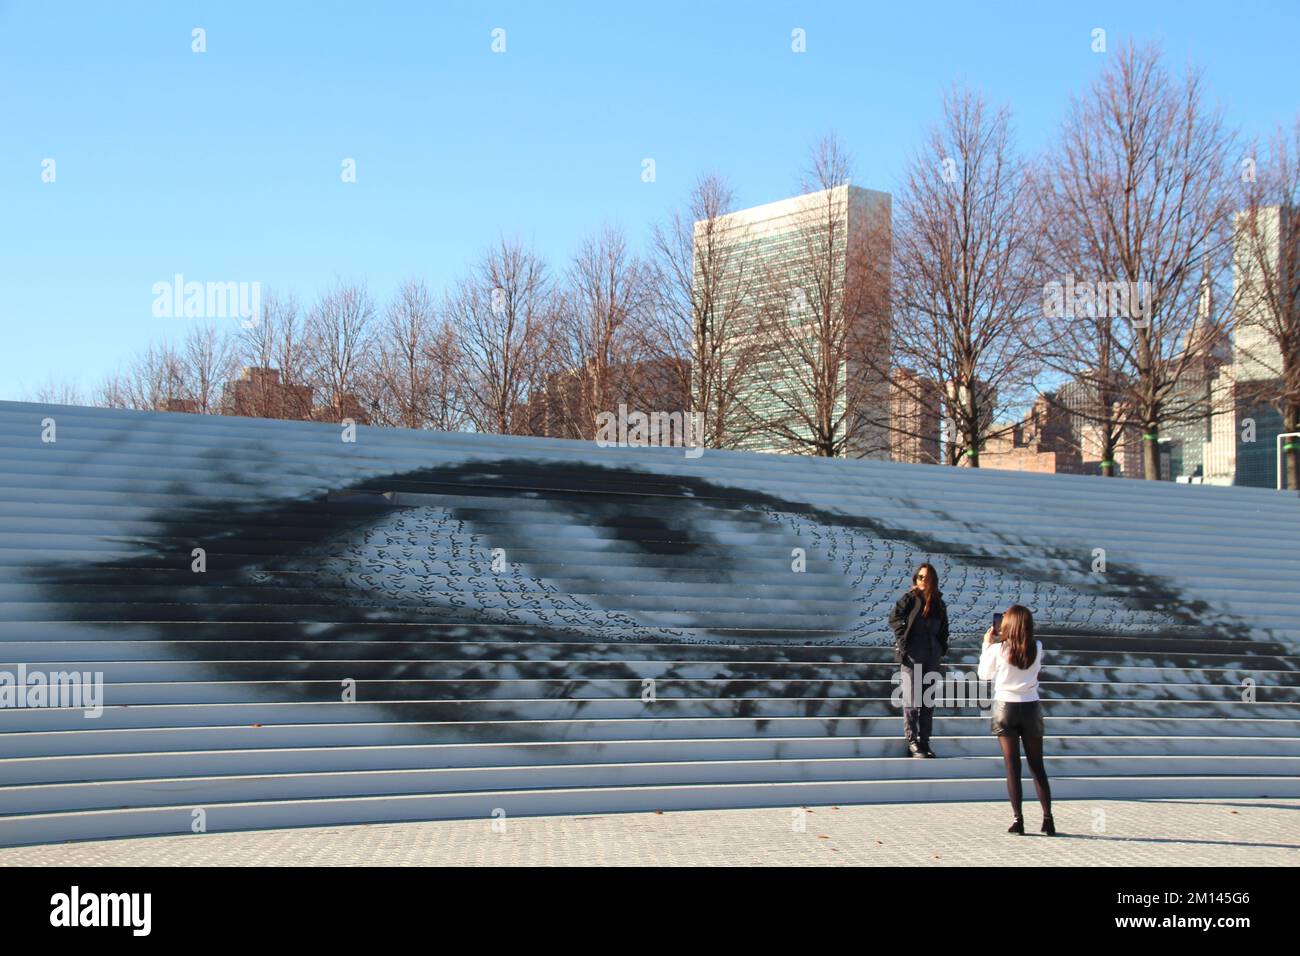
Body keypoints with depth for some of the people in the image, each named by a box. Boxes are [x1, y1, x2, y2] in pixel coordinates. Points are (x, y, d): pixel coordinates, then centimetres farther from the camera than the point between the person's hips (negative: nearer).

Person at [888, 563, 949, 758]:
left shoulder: (939, 604, 10)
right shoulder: (909, 599, -4)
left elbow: (943, 630, 17)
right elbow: (894, 618, -10)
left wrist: (942, 648, 7)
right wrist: (903, 641, -15)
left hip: (932, 660, 5)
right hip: (912, 659, -5)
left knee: (928, 704, 9)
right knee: (912, 702, -2)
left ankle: (925, 742, 16)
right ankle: (912, 742, 4)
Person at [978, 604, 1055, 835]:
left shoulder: (998, 649, -11)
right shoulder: (1037, 648, -3)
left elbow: (984, 674, 3)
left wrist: (987, 645, 11)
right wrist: (998, 643, 17)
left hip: (1005, 708, -2)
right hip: (1031, 708, 2)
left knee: (1012, 766, 2)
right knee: (1037, 765, 10)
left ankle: (1018, 819, 0)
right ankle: (1048, 817, 9)